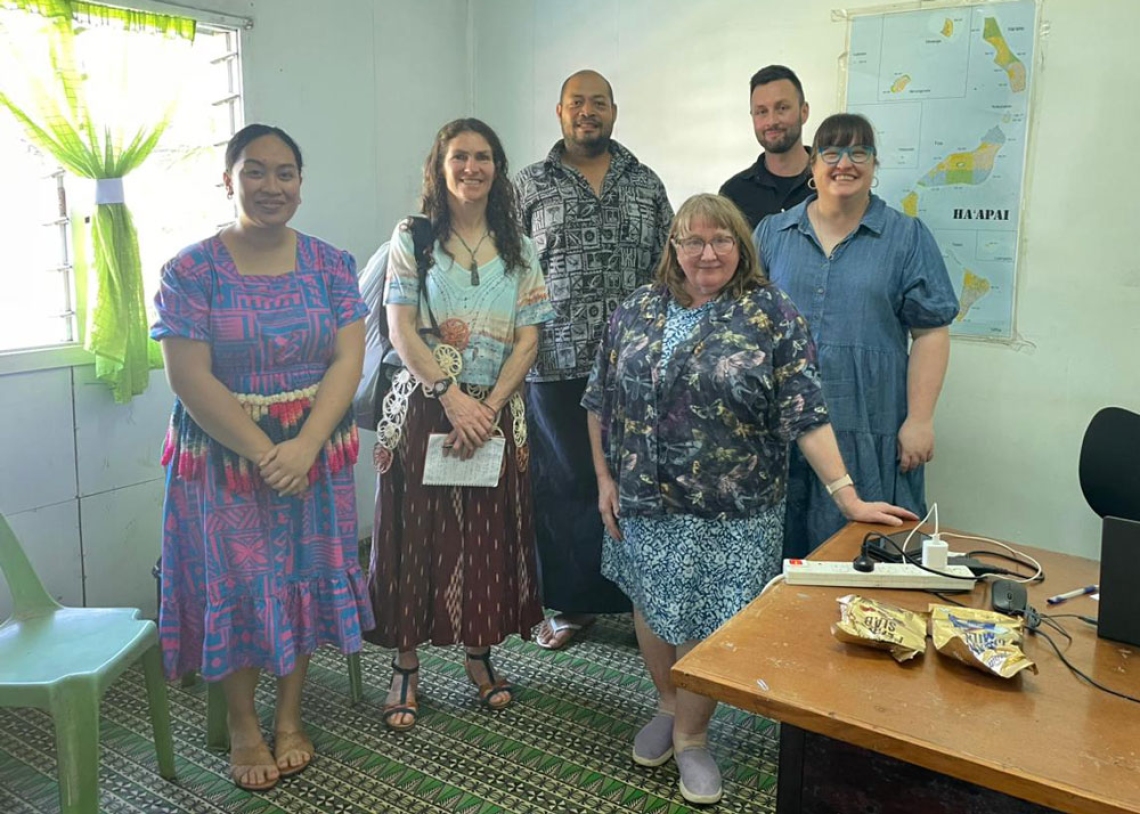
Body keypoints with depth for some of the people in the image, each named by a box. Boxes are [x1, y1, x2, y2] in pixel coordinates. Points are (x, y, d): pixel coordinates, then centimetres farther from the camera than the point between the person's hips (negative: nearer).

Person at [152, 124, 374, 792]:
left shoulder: (330, 264, 0)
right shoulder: (192, 270, -7)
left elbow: (348, 360, -7)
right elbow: (190, 378, -12)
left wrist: (304, 446, -19)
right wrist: (263, 453, -18)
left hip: (315, 454, 2)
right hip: (223, 454, -2)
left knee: (304, 580, 10)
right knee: (235, 584, 6)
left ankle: (290, 716, 29)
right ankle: (244, 726, 26)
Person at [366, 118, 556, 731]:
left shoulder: (517, 250, 9)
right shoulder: (412, 239, 2)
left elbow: (528, 339, 2)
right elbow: (401, 330, -7)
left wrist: (489, 405, -11)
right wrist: (453, 399, -16)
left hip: (495, 411, 2)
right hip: (424, 407, -2)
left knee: (490, 532, 7)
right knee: (418, 531, 1)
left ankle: (480, 652, 24)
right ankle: (406, 663, 14)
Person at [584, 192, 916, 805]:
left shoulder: (771, 315, -8)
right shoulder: (637, 311, 2)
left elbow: (805, 415, -12)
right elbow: (600, 402, 7)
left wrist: (848, 498, -17)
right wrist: (604, 480, 4)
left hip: (729, 513, -3)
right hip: (644, 504, 3)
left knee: (705, 622, 4)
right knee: (652, 607, 15)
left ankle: (690, 736, 27)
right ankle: (667, 707, 40)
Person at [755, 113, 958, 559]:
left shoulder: (907, 238, 3)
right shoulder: (772, 234, 10)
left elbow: (930, 334, 0)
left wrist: (919, 420, -7)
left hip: (870, 435, -2)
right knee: (784, 551, 8)